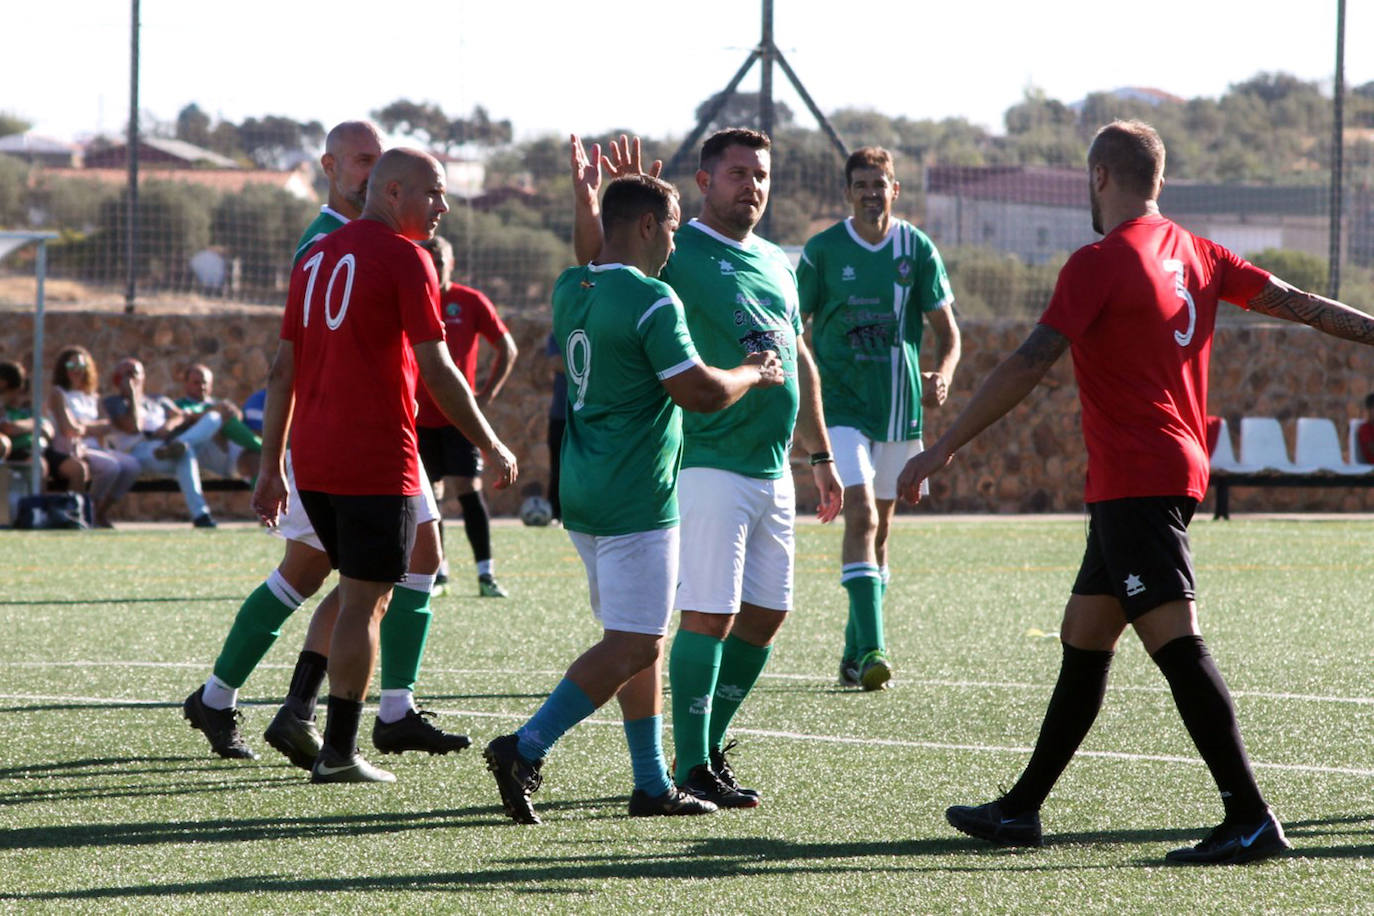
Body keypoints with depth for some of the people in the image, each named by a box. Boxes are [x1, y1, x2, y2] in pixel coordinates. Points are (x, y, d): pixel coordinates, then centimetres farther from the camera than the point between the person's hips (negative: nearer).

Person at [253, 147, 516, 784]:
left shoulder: (316, 257, 15)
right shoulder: (404, 258, -8)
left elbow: (283, 369, 15)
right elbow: (437, 370, -11)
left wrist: (271, 467, 18)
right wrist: (491, 446, -2)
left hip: (312, 462, 7)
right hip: (376, 462, -7)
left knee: (358, 589, 21)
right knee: (364, 601, -1)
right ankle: (339, 752, 0)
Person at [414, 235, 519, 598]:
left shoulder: (471, 302, -2)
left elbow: (507, 349, 3)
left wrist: (486, 395, -4)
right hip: (421, 416, 3)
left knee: (468, 488, -11)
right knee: (430, 493, 7)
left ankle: (486, 573, -10)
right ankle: (438, 570, 17)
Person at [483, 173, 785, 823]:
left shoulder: (570, 289, 8)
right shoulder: (651, 301, -16)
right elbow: (698, 392, -18)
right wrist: (753, 373, 0)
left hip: (581, 493, 9)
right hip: (635, 499, -9)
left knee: (639, 641, 14)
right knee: (632, 646, -7)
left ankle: (653, 785, 16)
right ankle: (524, 750, -16)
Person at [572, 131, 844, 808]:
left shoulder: (777, 265, 17)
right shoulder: (676, 251, -6)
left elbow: (800, 363, 25)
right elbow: (600, 259, -24)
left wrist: (820, 454, 24)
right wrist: (585, 197, -43)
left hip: (773, 468, 8)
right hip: (709, 466, -8)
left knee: (766, 613, 10)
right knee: (710, 614, -9)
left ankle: (709, 746, 21)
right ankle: (692, 767, -4)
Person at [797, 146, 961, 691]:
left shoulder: (918, 250, 2)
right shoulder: (822, 251, -2)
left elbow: (947, 329, 4)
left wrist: (943, 375, -15)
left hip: (901, 408, 3)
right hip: (842, 406, -3)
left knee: (879, 527, 10)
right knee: (861, 513, -19)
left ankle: (855, 654, 21)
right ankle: (870, 649, -26)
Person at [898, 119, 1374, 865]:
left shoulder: (1099, 263, -11)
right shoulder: (1194, 254, 11)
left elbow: (1029, 365, -16)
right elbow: (1293, 302, 13)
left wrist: (944, 447, -14)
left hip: (1133, 485, -9)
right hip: (1177, 474, 9)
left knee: (1175, 643, -13)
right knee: (1082, 640, 15)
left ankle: (1250, 820, -19)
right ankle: (1022, 810, 23)